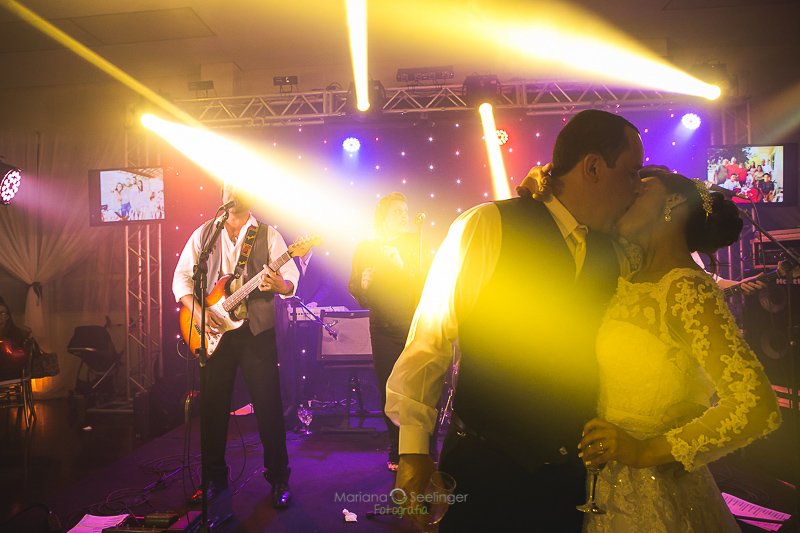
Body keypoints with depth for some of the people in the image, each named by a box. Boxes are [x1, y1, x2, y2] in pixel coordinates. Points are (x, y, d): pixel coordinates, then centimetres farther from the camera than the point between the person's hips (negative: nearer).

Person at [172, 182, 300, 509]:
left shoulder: (268, 235, 4)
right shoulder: (203, 234, 10)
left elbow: (291, 279, -3)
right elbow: (181, 276, 7)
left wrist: (279, 285, -27)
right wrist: (196, 310, -9)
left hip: (256, 331, -2)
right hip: (213, 331, 3)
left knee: (268, 406, -1)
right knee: (213, 406, 10)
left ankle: (279, 479, 15)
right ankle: (214, 478, 29)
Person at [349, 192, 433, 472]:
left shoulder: (416, 242, 8)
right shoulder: (365, 247, 7)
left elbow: (429, 278, 2)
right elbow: (353, 286, 7)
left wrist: (403, 267, -16)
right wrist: (362, 285, -14)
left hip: (417, 326, 0)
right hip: (384, 331, 1)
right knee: (390, 395, 7)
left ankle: (428, 452, 16)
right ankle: (397, 453, 25)